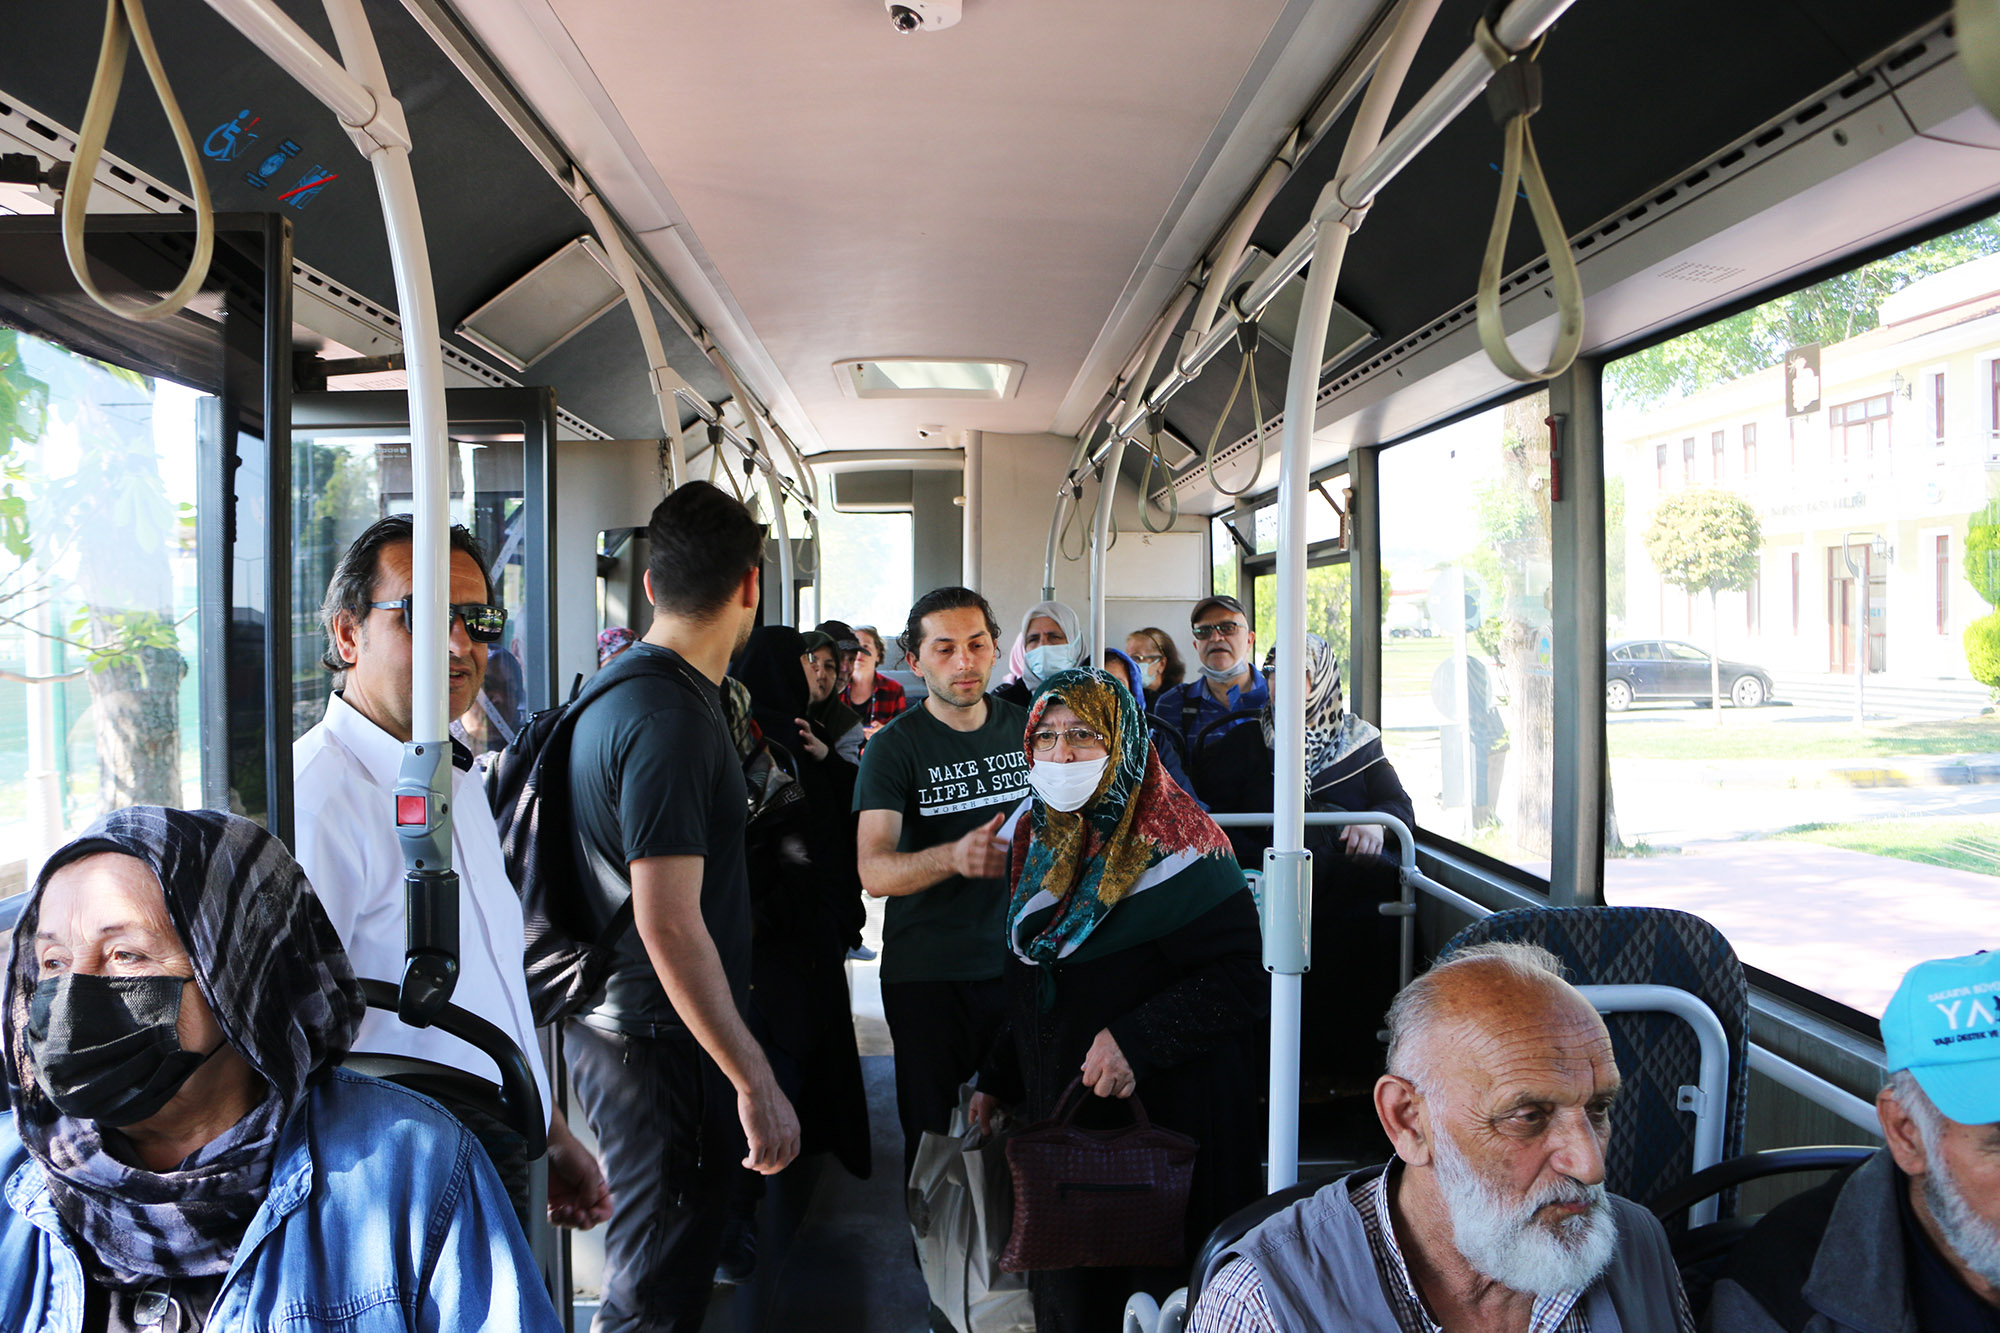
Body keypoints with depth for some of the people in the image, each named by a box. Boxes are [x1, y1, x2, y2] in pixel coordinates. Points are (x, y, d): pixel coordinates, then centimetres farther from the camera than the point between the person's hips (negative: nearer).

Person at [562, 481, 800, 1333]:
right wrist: (755, 1082, -25)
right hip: (660, 1041, -10)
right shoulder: (670, 718, -23)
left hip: (620, 1026, 10)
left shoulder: (620, 688, 9)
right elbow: (669, 924, -28)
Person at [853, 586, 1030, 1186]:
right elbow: (874, 871, -21)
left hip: (1020, 958, 3)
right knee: (933, 1137, 5)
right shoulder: (894, 747, -8)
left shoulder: (1026, 727, 5)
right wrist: (953, 857, -37)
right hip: (928, 975, -3)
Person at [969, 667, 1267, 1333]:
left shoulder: (1173, 847, -15)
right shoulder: (1041, 841, 8)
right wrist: (996, 1080, 15)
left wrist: (1137, 1039, -26)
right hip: (1054, 1115, 7)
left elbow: (1241, 979, -20)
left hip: (1162, 1126, -6)